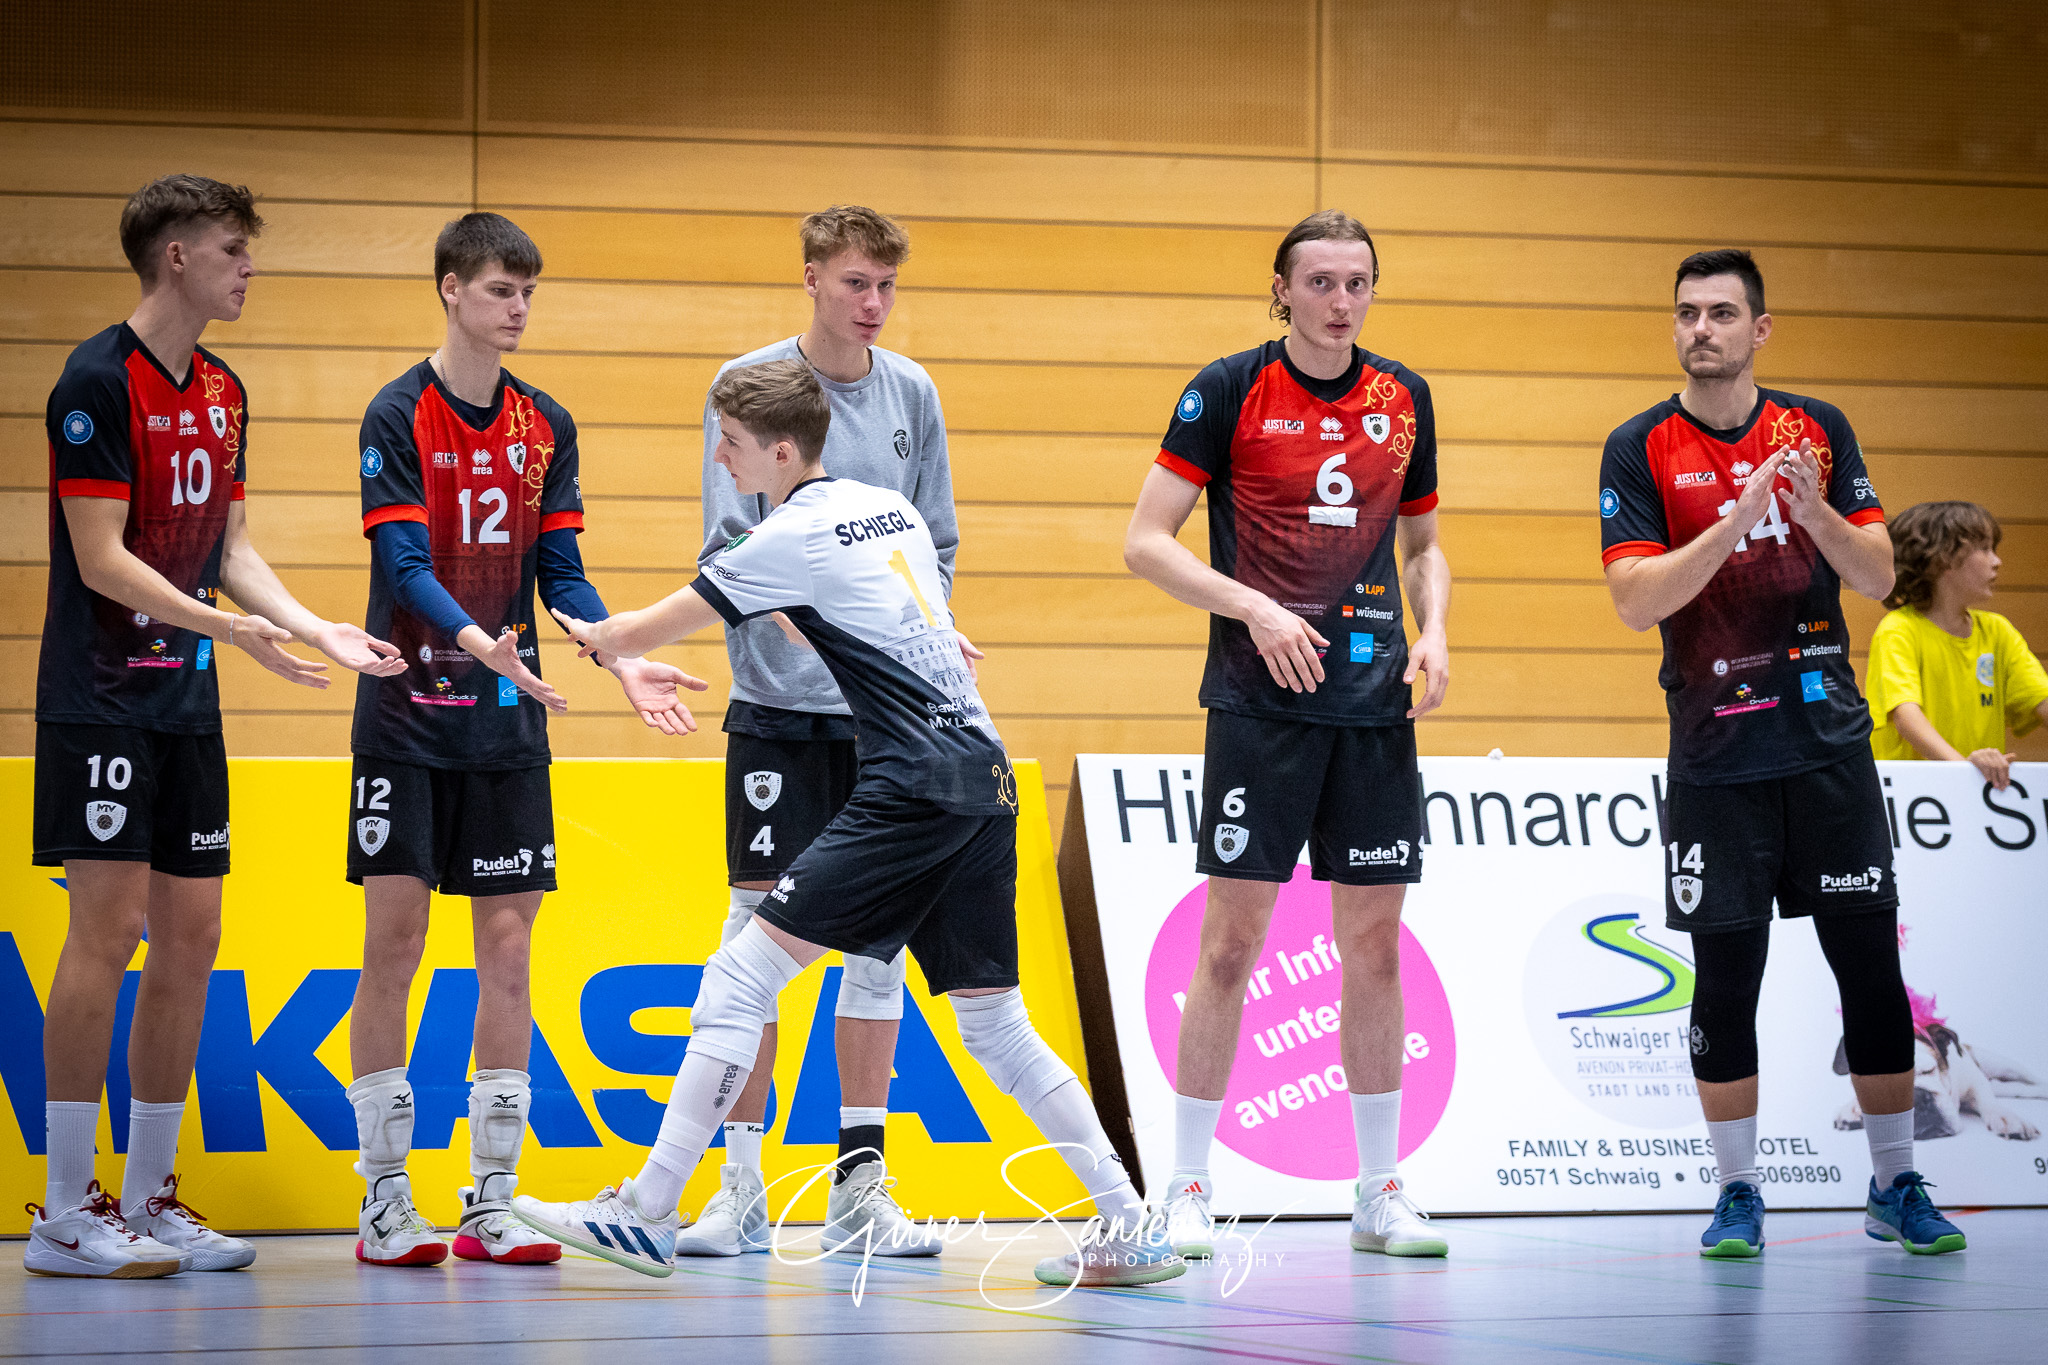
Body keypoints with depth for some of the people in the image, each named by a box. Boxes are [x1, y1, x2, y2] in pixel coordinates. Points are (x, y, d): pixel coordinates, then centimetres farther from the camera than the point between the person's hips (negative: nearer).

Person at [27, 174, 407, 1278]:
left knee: (190, 937, 6)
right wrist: (231, 628, -24)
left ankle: (149, 1198, 13)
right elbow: (102, 560, -16)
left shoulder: (221, 392, 13)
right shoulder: (100, 381, -11)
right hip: (102, 699, -8)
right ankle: (65, 1216, -5)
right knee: (108, 929, -10)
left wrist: (315, 629, 1)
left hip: (187, 702, 8)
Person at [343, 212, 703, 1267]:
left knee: (507, 945, 2)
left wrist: (621, 660, -8)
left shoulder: (546, 427, 9)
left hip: (508, 725, 5)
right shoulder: (399, 415, -6)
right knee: (395, 940, -4)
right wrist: (472, 640, -32)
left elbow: (559, 571, 8)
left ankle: (491, 1203, 6)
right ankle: (383, 1201, 2)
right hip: (408, 716, -4)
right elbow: (404, 563, -15)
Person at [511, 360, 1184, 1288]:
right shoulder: (889, 507, 17)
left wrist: (575, 628, 22)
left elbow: (638, 634, 1)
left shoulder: (792, 538, -5)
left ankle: (644, 1215, -10)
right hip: (985, 774, 8)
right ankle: (1130, 1230, 10)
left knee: (740, 977, -7)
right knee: (993, 1021, 13)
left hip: (914, 786, -8)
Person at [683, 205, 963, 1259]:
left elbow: (936, 548, 13)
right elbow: (727, 548, -8)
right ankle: (740, 1188, 3)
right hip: (780, 704, -3)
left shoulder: (911, 394, 7)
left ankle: (860, 1184, 10)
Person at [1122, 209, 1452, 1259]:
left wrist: (1433, 631, 2)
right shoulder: (1231, 390, -4)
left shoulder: (1404, 399, 9)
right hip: (1260, 699, -4)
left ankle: (1380, 1191, 13)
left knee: (1374, 942, 5)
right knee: (1232, 939, -4)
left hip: (1374, 702, 4)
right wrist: (1255, 608, -17)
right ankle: (1186, 1188, 4)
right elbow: (1145, 542, -5)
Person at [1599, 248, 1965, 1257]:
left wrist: (1816, 511, -17)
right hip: (1715, 755, -2)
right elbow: (1636, 599, -11)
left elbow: (1878, 577, 2)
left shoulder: (1819, 430, 5)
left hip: (1828, 741, 2)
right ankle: (1737, 1193, 11)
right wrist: (1737, 521, -23)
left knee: (1870, 963, 2)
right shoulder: (1640, 449, -2)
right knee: (1725, 976, -1)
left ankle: (1895, 1184, 14)